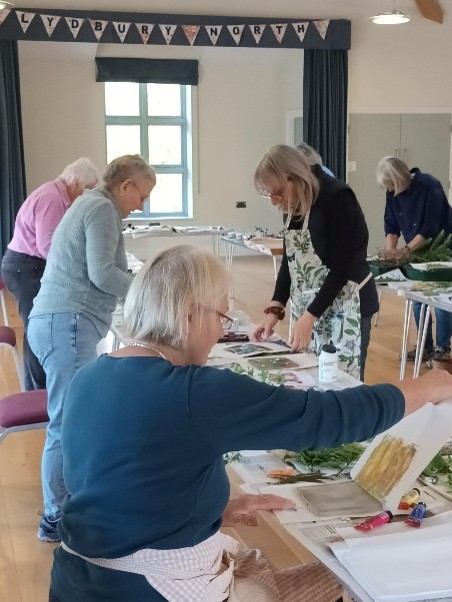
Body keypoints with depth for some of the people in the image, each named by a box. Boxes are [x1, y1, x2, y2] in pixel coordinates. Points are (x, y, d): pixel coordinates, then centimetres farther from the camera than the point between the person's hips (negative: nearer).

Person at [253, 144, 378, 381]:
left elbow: (342, 268, -20)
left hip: (344, 307, -7)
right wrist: (274, 309, -3)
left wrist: (309, 316, -23)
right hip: (308, 308, 7)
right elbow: (290, 260, 9)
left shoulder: (337, 198, -18)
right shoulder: (294, 206, 5)